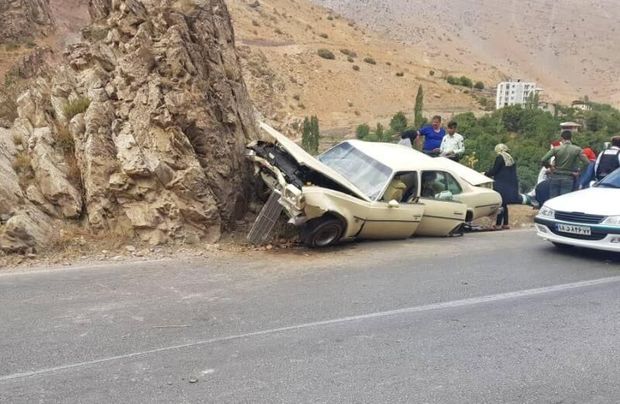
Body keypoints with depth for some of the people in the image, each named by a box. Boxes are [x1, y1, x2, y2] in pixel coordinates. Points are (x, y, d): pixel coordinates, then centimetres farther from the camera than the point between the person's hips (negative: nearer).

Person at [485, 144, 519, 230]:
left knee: (500, 204, -7)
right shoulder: (511, 159, 16)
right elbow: (512, 173, 19)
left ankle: (498, 224, -7)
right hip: (510, 185, 8)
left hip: (501, 185, -8)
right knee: (504, 204, 13)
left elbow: (494, 170, -12)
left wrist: (486, 174, 3)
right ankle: (506, 223, 14)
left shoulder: (500, 158, -8)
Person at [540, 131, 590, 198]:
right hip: (568, 179, -1)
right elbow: (587, 163, -9)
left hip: (555, 177, 1)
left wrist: (548, 166, 9)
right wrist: (579, 171, 5)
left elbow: (543, 160, -9)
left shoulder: (556, 149, -3)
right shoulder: (577, 149, -3)